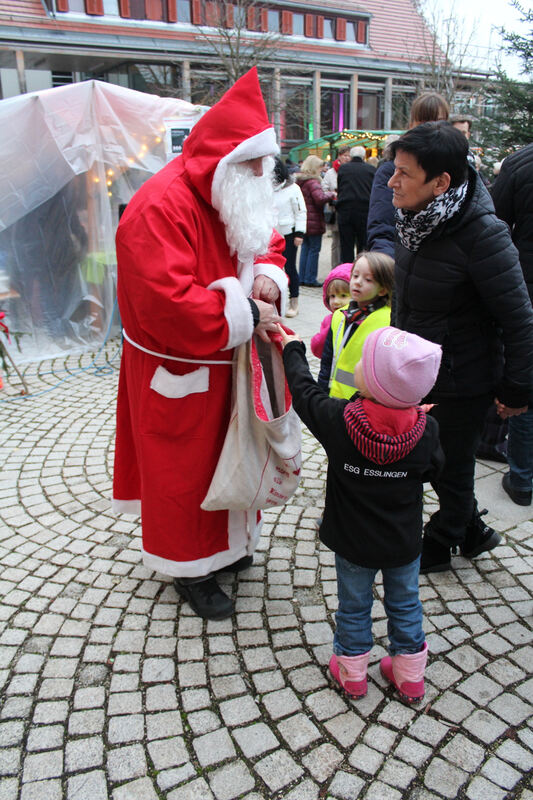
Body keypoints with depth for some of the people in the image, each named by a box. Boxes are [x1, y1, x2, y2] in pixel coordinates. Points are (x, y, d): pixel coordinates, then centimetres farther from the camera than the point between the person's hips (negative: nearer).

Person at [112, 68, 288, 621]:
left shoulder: (237, 196, 6)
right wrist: (244, 316, -25)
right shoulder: (161, 207, -25)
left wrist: (268, 276, -6)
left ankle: (222, 541, 43)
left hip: (227, 366, 9)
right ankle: (190, 568, 28)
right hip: (179, 373, -8)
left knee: (227, 455, 21)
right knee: (184, 467, 8)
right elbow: (168, 303, -33)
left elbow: (266, 241, 18)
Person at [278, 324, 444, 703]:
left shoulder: (338, 420, -25)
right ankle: (410, 677, 39)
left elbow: (305, 391, -8)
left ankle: (352, 673, 38)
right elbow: (433, 470, -3)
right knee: (405, 604, 22)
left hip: (354, 542, -1)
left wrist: (292, 349, 8)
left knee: (354, 605, 19)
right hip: (405, 543, 2)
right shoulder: (426, 429, -22)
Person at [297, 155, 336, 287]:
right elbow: (320, 198, -27)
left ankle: (302, 278, 16)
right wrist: (331, 194, -8)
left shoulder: (299, 180, 9)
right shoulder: (312, 181, -16)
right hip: (314, 222, -8)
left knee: (305, 248, 14)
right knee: (314, 249, -1)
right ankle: (310, 279, 2)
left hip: (303, 221, 8)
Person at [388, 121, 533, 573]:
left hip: (462, 383, -8)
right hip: (419, 373, 8)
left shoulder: (482, 234, -26)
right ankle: (473, 532, 44)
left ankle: (436, 548, 36)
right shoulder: (418, 218, -3)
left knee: (451, 468, 13)